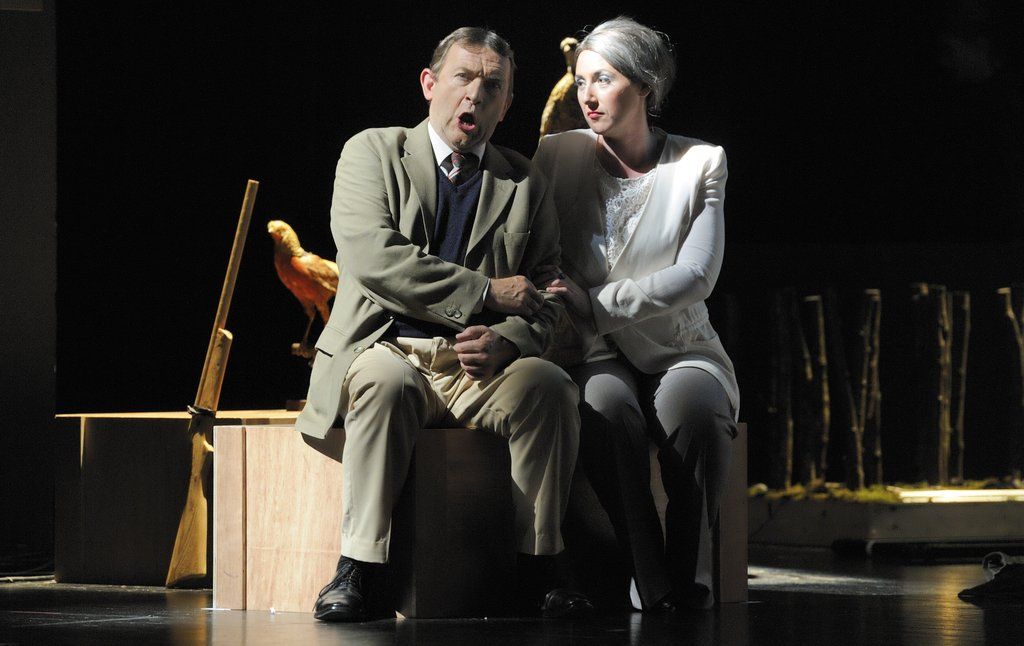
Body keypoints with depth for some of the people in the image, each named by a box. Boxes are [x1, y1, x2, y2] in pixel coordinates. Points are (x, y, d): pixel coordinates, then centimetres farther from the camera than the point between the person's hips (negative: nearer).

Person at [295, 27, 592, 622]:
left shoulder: (525, 183, 16)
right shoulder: (374, 153, 7)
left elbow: (546, 299, 8)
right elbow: (373, 259, -9)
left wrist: (506, 342, -16)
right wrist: (486, 293, -12)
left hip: (481, 369, 3)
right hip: (389, 352, -3)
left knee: (548, 384, -29)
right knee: (387, 381, -38)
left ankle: (540, 566, -21)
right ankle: (357, 567, -33)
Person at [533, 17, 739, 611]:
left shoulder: (700, 164, 2)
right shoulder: (560, 155, 5)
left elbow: (695, 277, -7)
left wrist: (595, 305, -18)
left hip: (682, 352, 0)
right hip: (599, 356, 0)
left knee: (691, 405, -36)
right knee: (606, 405, -36)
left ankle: (690, 575, -24)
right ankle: (649, 579, -30)